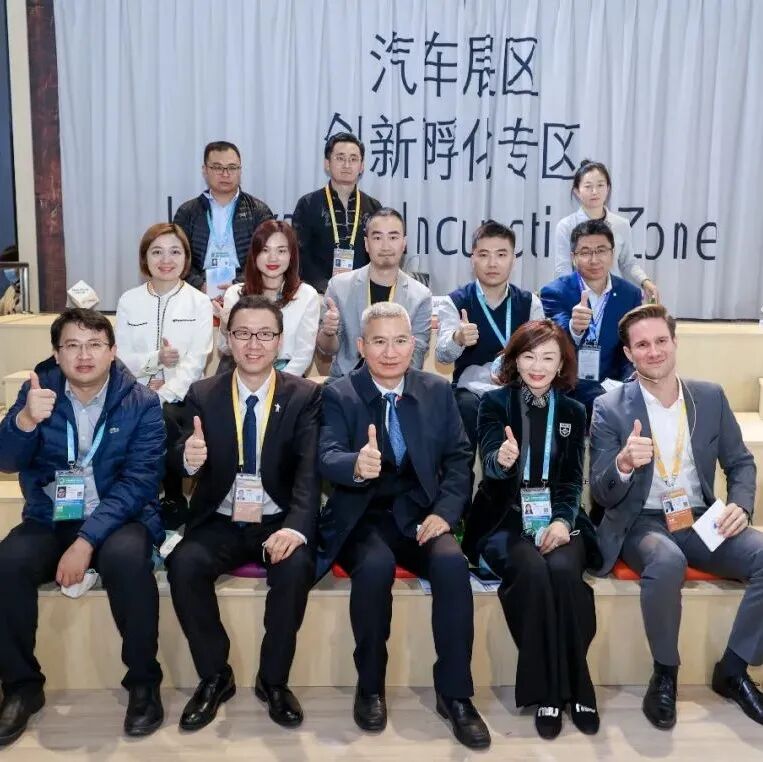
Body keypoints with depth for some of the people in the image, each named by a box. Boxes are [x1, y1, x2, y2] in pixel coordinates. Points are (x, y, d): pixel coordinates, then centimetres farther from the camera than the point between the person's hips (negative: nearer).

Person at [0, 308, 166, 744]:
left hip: (120, 518, -2)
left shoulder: (141, 403, -6)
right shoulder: (39, 390, 2)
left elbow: (138, 482, -13)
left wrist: (87, 540, -25)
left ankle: (144, 680, -12)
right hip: (50, 520, 3)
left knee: (126, 558, -34)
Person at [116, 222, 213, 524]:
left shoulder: (199, 303, 1)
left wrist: (160, 398, -21)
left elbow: (195, 363, -8)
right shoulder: (128, 301, 7)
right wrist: (155, 359, -17)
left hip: (181, 396, -2)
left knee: (163, 419, -32)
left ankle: (174, 497, -8)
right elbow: (120, 358, 3)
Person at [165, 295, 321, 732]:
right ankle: (215, 676, -2)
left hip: (278, 523, -1)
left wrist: (295, 527, -31)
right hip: (220, 524, 2)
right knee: (183, 565, -25)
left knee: (296, 567, -30)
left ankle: (274, 680, -5)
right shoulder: (203, 395, 4)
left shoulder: (305, 395, -1)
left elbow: (310, 470, -13)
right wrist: (189, 458, -31)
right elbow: (192, 466, -4)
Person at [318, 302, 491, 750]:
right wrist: (356, 465, -41)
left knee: (453, 564, -28)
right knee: (376, 567, -33)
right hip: (363, 518, -2)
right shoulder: (339, 395, -2)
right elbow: (327, 457, -17)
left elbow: (459, 458, 6)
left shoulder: (438, 390, 6)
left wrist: (445, 511, -11)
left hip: (418, 515, 2)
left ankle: (455, 694, -10)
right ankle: (370, 685, -6)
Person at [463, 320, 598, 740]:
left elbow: (573, 478, 7)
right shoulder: (494, 402, 4)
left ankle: (570, 689, -14)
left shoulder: (573, 411, 12)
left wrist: (563, 519, -12)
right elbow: (489, 465, -12)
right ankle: (549, 691, -19)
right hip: (504, 520, -2)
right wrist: (501, 460, -37)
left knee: (563, 571, -30)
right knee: (532, 571, -32)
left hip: (556, 518, 2)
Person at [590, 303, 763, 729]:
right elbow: (602, 495, -8)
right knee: (667, 562, -37)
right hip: (642, 523, -4)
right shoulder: (610, 408, -6)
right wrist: (623, 465, -31)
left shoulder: (711, 397, 5)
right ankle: (665, 673, -10)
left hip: (701, 520, 4)